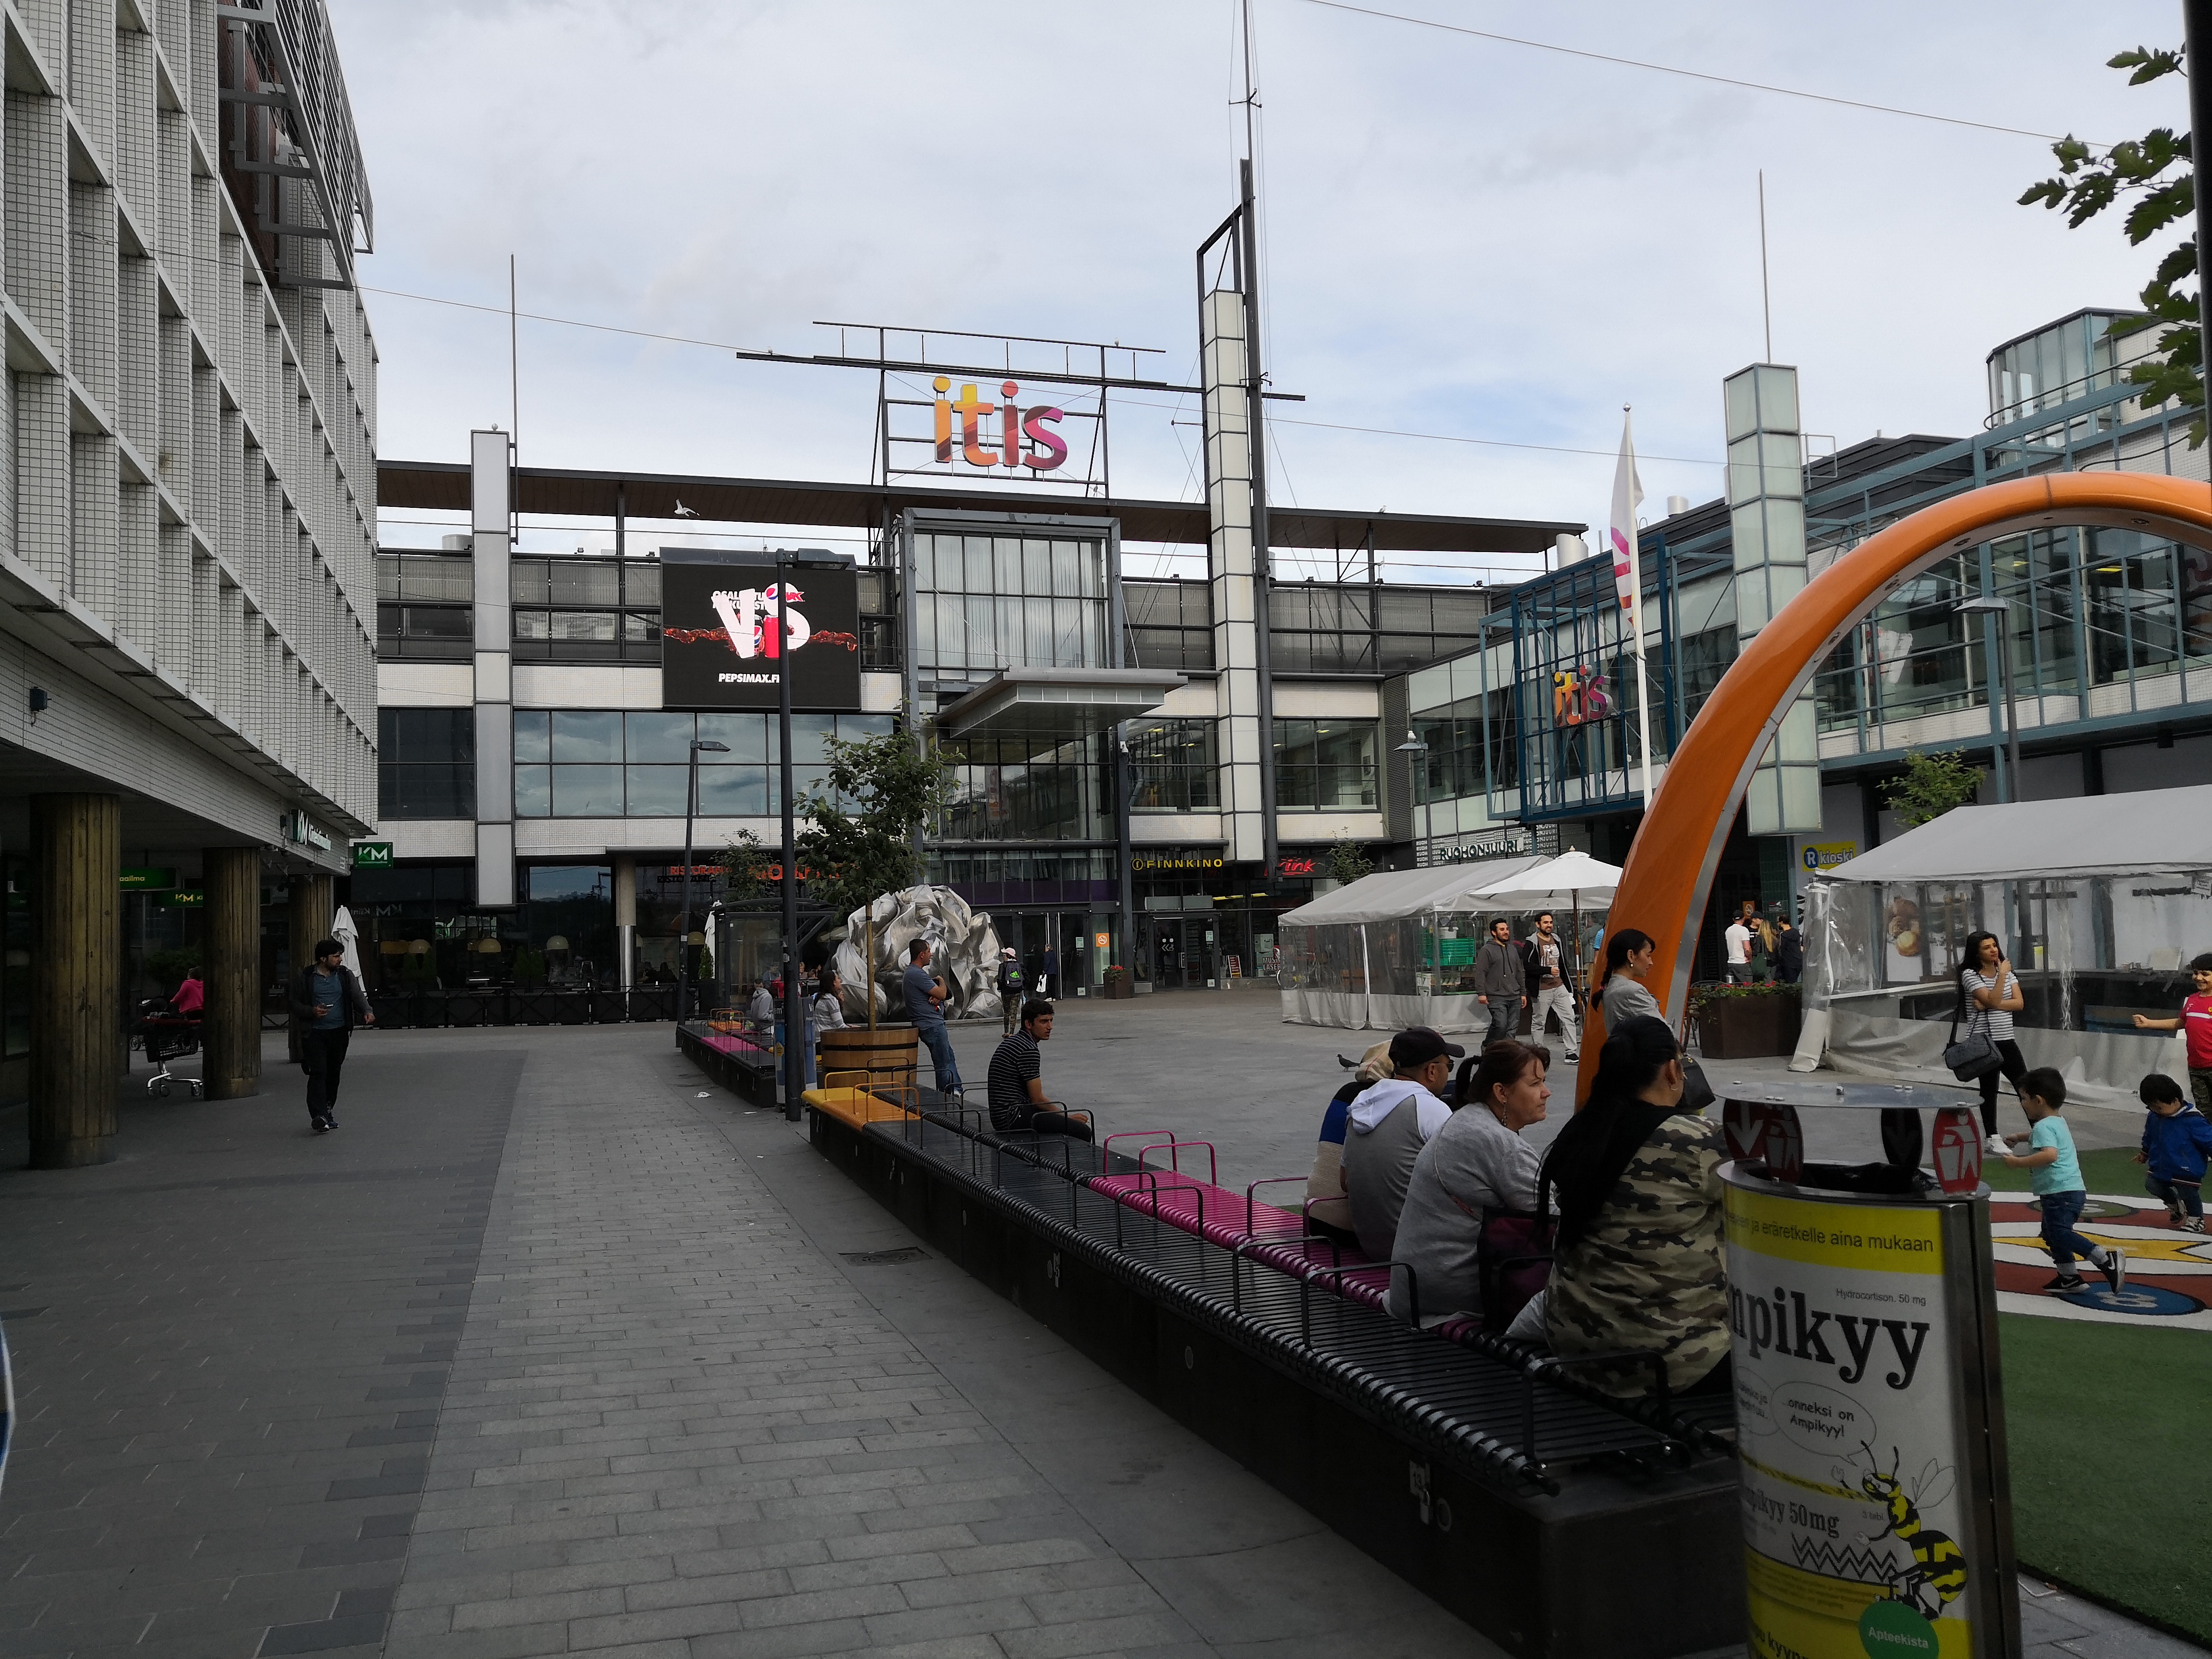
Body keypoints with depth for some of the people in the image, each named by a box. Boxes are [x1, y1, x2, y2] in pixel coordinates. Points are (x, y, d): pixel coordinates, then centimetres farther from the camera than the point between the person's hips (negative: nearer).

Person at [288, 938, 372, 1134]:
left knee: (334, 1073, 9)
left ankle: (328, 1112, 22)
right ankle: (318, 1117, -18)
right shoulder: (304, 978, 0)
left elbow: (358, 996, -1)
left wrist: (367, 1012, -22)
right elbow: (295, 1004, 4)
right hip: (315, 1033, -3)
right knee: (318, 1073, -12)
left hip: (339, 1032, 4)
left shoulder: (345, 975, 8)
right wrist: (312, 1012, -16)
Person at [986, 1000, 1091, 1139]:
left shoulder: (1012, 1042, 17)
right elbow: (1037, 1099, -13)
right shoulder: (1029, 1050, -15)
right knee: (1083, 1132, -15)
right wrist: (1065, 1117, 0)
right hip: (1014, 1118, -10)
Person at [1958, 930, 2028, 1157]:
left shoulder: (2008, 972, 10)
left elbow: (2020, 1003, -2)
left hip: (2007, 1040, 5)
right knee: (1989, 1089, 3)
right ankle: (1993, 1139, 10)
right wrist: (2002, 974, -20)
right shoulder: (1970, 975, -8)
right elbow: (1993, 1000, -20)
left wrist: (1989, 1005, -14)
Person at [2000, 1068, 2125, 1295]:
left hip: (2061, 1192, -11)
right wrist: (2019, 1138, 44)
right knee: (2051, 1233, 20)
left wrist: (2018, 1162, -26)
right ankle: (2068, 1277, 26)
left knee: (2060, 1233, -18)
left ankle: (2107, 1259, -25)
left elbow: (2050, 1155, -31)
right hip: (2071, 1190, 11)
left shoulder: (2043, 1126, -14)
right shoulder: (2057, 1122, 19)